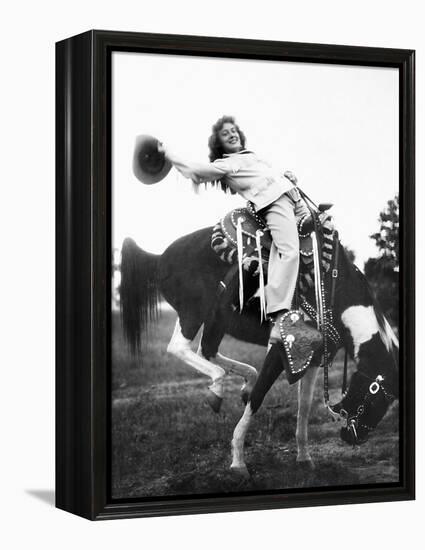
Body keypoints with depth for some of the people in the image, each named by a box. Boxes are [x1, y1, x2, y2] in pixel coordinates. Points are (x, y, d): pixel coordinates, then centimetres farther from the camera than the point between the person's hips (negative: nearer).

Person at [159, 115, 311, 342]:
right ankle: (278, 319, -35)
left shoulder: (251, 156, 31)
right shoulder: (223, 165, 8)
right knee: (289, 251, -26)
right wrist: (167, 154, 7)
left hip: (292, 195, 10)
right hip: (273, 202, -10)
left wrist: (287, 176, 17)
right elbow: (193, 171, 1)